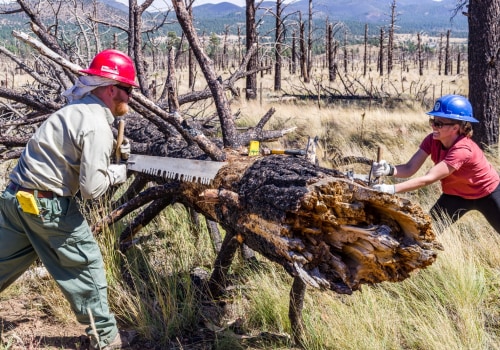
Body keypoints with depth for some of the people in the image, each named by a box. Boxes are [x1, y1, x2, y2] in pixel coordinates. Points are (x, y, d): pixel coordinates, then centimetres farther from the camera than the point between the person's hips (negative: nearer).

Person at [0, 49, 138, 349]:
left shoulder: (77, 109, 11)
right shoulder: (98, 126, -17)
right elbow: (91, 188, -19)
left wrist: (111, 156, 9)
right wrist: (116, 174, -1)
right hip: (48, 207, -8)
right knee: (87, 264, 7)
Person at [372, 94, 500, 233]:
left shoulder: (462, 149, -38)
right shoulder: (432, 140, -18)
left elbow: (429, 178, -44)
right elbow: (410, 168, -23)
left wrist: (391, 189, -52)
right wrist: (389, 170, -45)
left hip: (487, 194, -5)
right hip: (456, 194, 5)